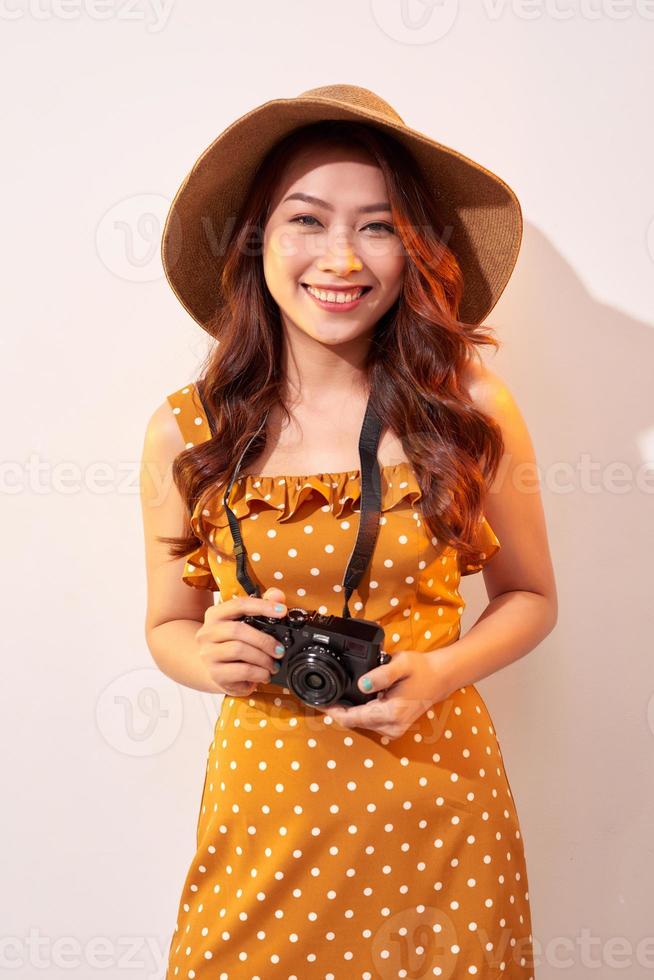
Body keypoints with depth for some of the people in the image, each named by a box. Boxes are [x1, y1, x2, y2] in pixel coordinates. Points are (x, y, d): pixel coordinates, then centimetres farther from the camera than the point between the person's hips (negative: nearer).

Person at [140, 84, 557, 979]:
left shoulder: (471, 409, -9)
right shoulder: (184, 431, -6)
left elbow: (529, 597, 4)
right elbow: (168, 624, 7)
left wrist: (440, 674, -13)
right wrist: (210, 659, -15)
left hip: (436, 795, 0)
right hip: (266, 796, 1)